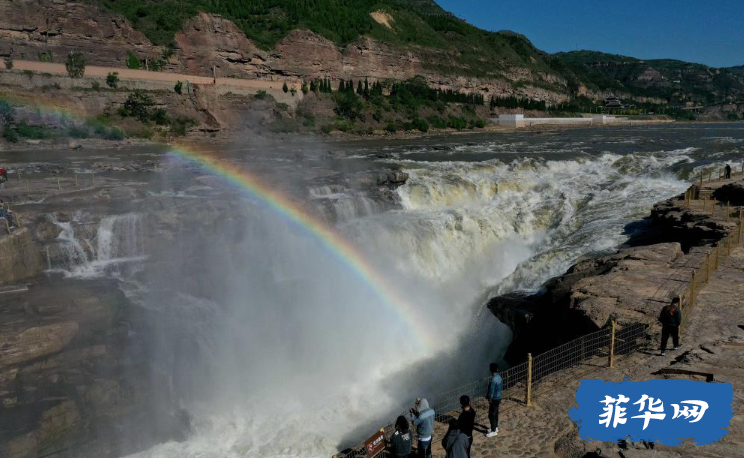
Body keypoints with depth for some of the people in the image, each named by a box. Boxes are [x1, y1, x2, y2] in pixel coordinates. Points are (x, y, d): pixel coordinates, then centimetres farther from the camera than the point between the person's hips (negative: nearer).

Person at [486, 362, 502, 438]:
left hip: (494, 399, -9)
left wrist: (490, 400, -13)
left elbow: (491, 391, -22)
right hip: (498, 398, 9)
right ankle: (495, 428, 34)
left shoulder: (493, 379, -28)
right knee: (495, 414, 21)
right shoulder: (499, 377, 1)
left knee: (491, 415, 2)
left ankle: (493, 431, 11)